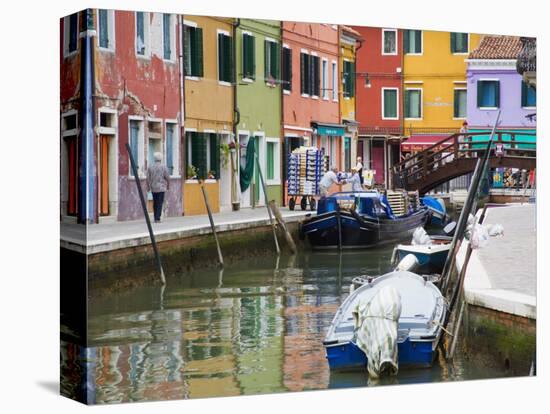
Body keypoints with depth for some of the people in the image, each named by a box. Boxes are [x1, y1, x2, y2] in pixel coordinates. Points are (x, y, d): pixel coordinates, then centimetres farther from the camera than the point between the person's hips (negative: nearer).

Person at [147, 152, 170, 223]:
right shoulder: (164, 167, -5)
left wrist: (148, 187, 11)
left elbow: (148, 179, 1)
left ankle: (156, 218, 17)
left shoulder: (150, 167, 3)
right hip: (161, 188, -3)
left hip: (153, 188, 3)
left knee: (155, 203, 13)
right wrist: (168, 185, 10)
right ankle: (157, 218, -11)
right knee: (160, 203, -4)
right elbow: (167, 178, -5)